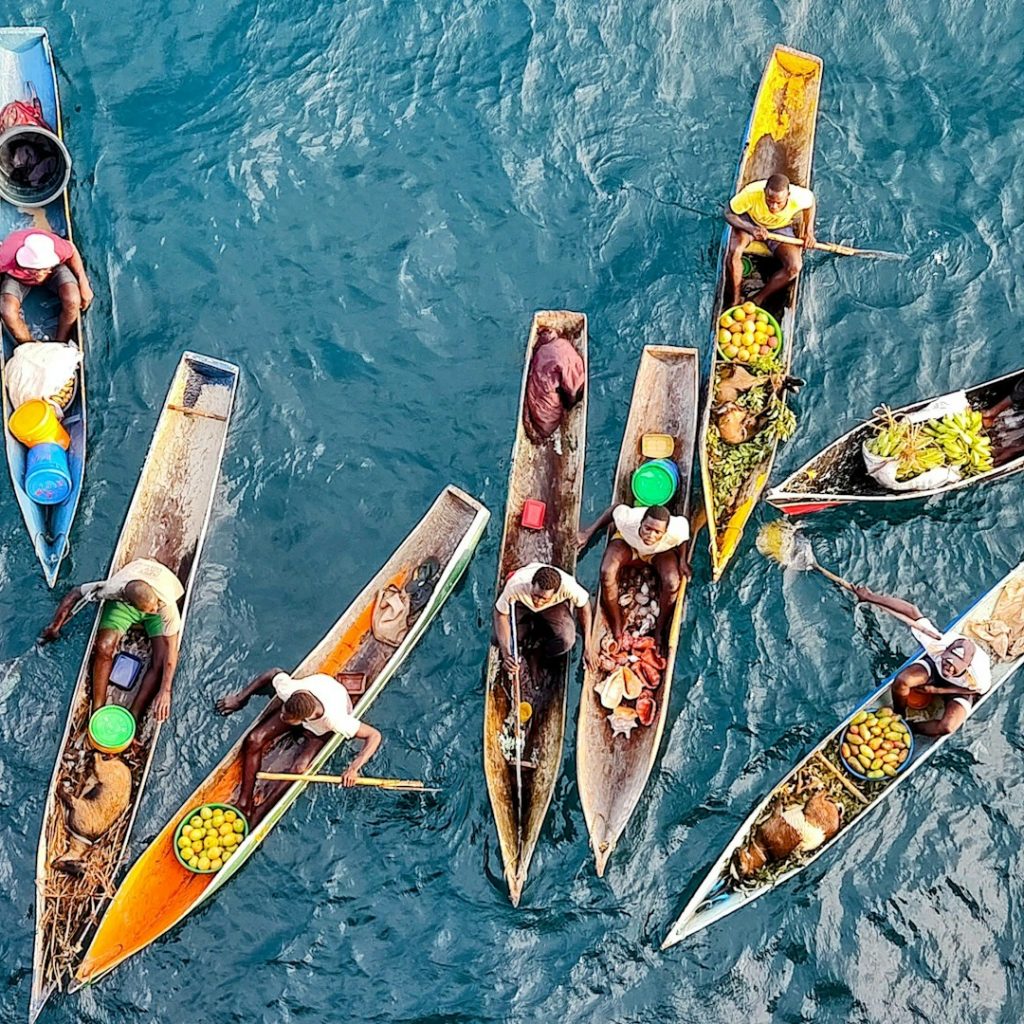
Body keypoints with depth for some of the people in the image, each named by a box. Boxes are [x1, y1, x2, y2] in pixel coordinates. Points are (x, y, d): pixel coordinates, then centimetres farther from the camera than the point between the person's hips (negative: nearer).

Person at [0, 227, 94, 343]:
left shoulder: (57, 248, -38)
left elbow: (72, 250, -12)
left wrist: (84, 283, -15)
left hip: (54, 268, 1)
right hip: (18, 276, 0)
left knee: (73, 301, -28)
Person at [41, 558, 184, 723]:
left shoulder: (166, 604, -42)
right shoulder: (113, 588, -38)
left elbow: (171, 648, -37)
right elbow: (74, 593, -19)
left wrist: (165, 691, -42)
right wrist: (54, 627, -10)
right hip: (123, 603, 1)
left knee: (160, 662, -22)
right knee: (103, 647, -23)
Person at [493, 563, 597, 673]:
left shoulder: (567, 585, -40)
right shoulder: (515, 586, -42)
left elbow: (584, 605, -18)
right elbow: (500, 615, -25)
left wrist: (588, 647, -16)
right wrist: (506, 655, -33)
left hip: (554, 606, 0)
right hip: (522, 603, 0)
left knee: (565, 641, -25)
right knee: (500, 640, -18)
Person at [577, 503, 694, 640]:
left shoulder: (675, 532, -39)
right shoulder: (628, 520, -40)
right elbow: (616, 508, -16)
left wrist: (683, 561, -21)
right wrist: (590, 531, -16)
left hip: (662, 551, 0)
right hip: (627, 542, 0)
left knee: (672, 584, -28)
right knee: (607, 574, -27)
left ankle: (659, 632, -2)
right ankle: (617, 631, -9)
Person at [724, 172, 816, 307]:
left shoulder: (798, 198, -31)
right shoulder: (752, 193, -37)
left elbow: (811, 200, -5)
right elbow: (729, 214, -23)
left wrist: (809, 231, -9)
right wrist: (752, 229, -39)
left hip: (781, 228, 2)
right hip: (749, 221, -1)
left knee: (794, 267, -22)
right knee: (734, 252, -32)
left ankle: (757, 301, -7)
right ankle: (734, 301, -12)